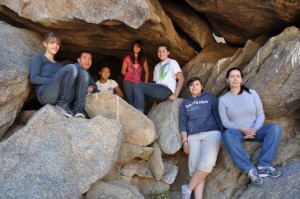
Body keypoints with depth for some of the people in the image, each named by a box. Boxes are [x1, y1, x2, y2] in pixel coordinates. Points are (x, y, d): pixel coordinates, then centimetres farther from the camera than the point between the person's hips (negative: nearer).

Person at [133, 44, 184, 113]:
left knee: (137, 86, -18)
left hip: (167, 91, -6)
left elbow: (181, 78, -4)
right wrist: (154, 97, 5)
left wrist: (175, 95, -14)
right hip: (158, 91, 6)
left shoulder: (172, 62, 6)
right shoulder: (157, 66, 25)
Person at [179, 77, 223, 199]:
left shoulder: (209, 97, 15)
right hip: (193, 137, 3)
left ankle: (188, 188, -11)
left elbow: (218, 115, 10)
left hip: (211, 133, -2)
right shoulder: (185, 104, 20)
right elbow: (182, 123, 14)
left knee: (207, 163, -25)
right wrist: (185, 140, 0)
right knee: (195, 168, -13)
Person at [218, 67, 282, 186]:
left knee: (275, 128, -27)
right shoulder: (223, 99, -1)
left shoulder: (252, 93, 2)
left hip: (255, 130, 2)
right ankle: (249, 169, -35)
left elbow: (260, 114, 2)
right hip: (238, 132, -2)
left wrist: (255, 129, -16)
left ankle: (264, 165, -31)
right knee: (227, 135, -37)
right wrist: (242, 129, -17)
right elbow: (225, 122, -1)